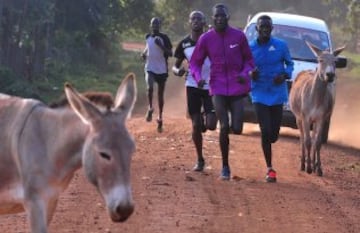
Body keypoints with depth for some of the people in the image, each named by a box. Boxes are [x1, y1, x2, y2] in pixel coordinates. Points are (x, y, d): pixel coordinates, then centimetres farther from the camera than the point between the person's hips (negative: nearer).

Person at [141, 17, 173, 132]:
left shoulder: (164, 38, -6)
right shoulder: (148, 37, 6)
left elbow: (170, 53, -8)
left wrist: (161, 46, -22)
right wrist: (144, 53, 5)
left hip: (162, 70, -2)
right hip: (150, 68, 2)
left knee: (160, 94, 7)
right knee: (150, 88, -25)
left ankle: (160, 117, 19)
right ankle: (150, 108, -2)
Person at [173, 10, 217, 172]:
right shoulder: (184, 44, 2)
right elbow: (175, 66, 8)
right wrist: (177, 71, -16)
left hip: (211, 86, -2)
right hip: (193, 86, 2)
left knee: (211, 125, -11)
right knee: (196, 126, -1)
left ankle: (207, 118, 27)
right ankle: (200, 160, 15)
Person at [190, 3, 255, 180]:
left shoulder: (238, 36, -2)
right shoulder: (205, 39, -2)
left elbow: (248, 59, 7)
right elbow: (195, 62, 6)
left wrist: (245, 74, -12)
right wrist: (198, 77, -13)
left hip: (237, 88, 0)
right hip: (218, 88, 0)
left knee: (237, 129, -5)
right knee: (224, 127, -9)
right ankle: (225, 167, 5)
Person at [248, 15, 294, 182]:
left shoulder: (281, 46, -2)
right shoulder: (250, 48, -1)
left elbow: (289, 64, 9)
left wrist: (285, 74, -12)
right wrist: (250, 74, -15)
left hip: (277, 94, 1)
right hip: (259, 95, -1)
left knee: (274, 134, 4)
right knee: (266, 131, -11)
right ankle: (269, 169, 0)